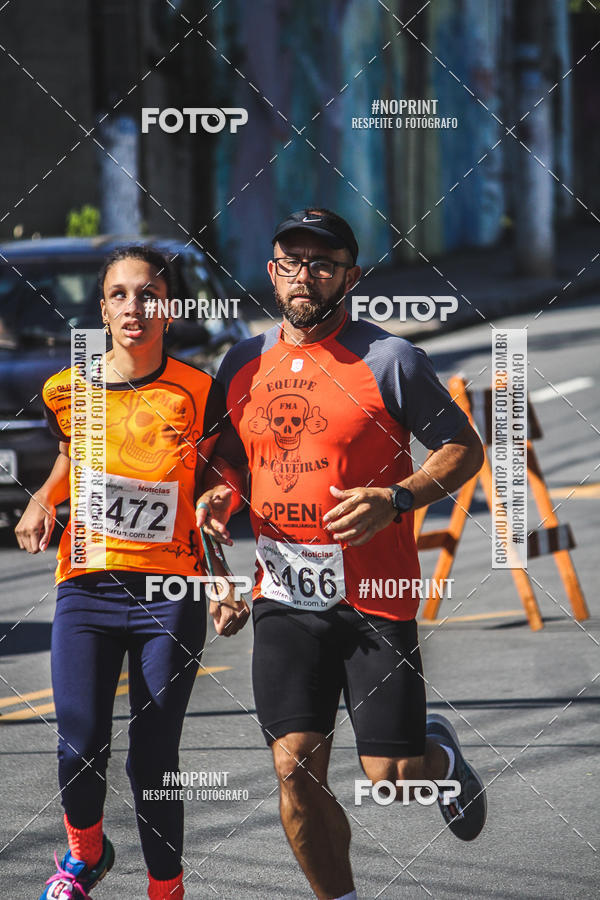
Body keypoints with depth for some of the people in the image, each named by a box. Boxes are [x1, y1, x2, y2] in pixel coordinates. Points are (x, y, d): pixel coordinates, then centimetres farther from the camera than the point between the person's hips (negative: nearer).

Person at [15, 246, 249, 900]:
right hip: (86, 589, 1)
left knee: (153, 761, -2)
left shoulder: (197, 394, -3)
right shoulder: (68, 391, 2)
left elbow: (210, 497, 7)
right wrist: (43, 499, 4)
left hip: (171, 596, -1)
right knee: (80, 747, -10)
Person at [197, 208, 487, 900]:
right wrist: (220, 492, 2)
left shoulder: (389, 360, -6)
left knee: (391, 777, -1)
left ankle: (441, 755, 36)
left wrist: (396, 498, -17)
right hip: (284, 595, 3)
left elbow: (463, 449, -1)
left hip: (376, 598, -3)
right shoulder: (243, 363, 8)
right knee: (295, 770, -6)